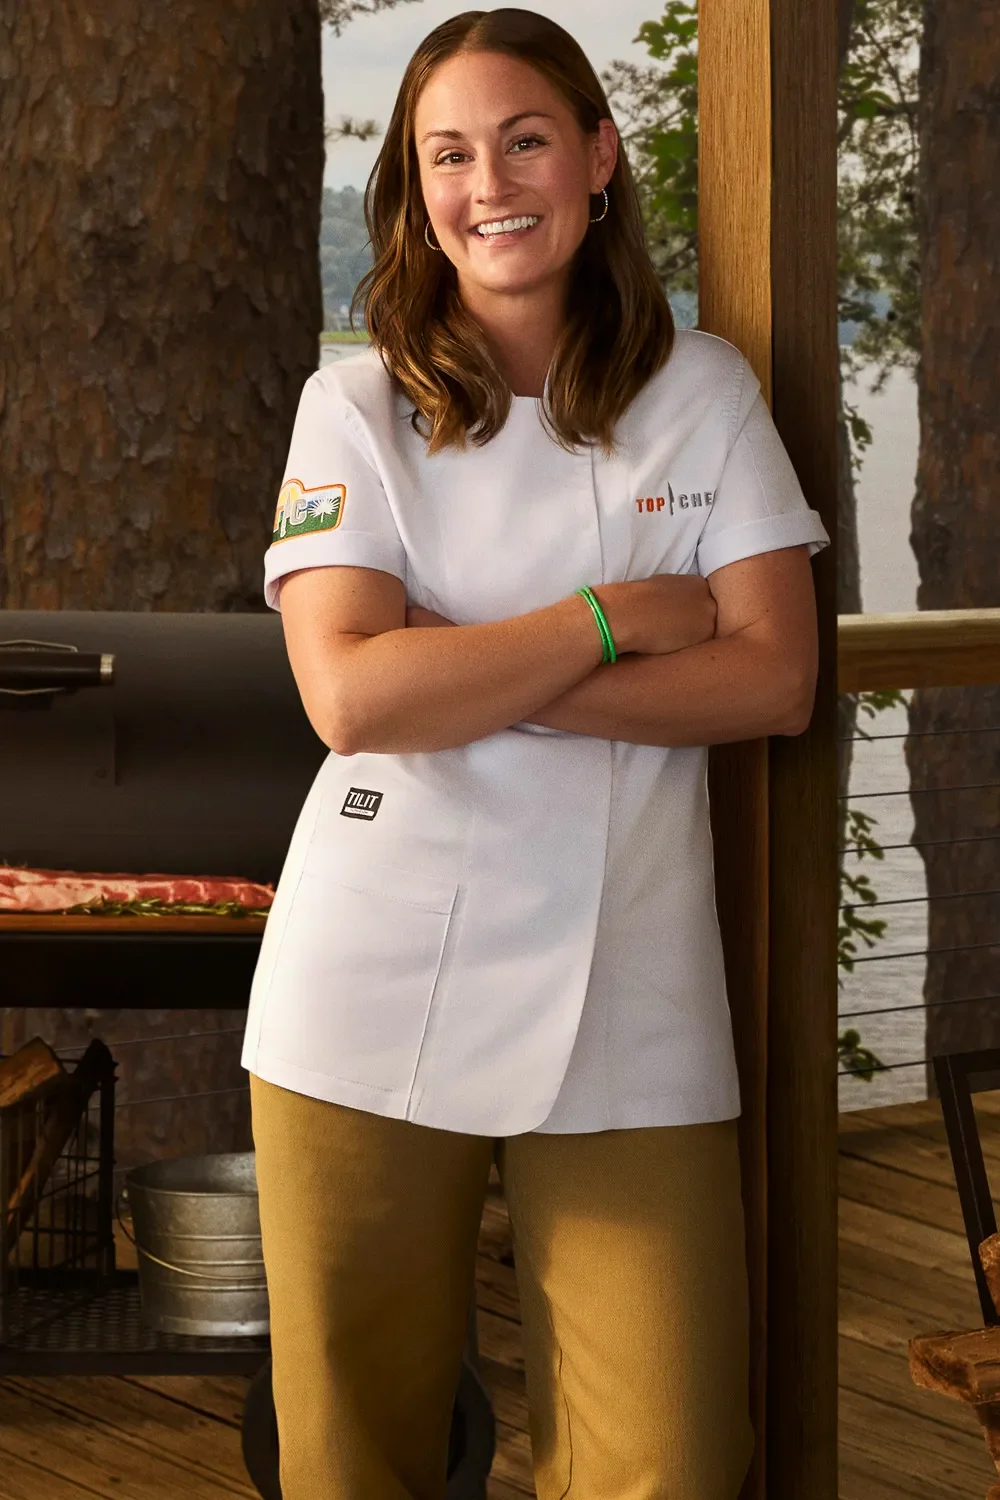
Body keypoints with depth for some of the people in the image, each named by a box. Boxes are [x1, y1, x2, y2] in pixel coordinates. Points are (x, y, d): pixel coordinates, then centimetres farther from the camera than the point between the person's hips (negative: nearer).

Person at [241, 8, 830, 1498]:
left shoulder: (703, 389, 8)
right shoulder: (357, 409, 4)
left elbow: (777, 679, -2)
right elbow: (351, 695, -10)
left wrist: (479, 680, -10)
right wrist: (623, 617, -9)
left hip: (629, 1004, 1)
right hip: (375, 996, 0)